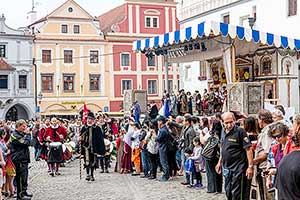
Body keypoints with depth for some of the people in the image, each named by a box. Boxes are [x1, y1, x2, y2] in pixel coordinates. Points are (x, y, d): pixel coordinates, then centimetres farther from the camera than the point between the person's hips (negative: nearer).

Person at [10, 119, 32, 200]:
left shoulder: (21, 134, 18)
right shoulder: (15, 135, -14)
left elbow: (30, 143, 16)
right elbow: (27, 143, -20)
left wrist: (27, 134, 5)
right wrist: (28, 134, -10)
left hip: (24, 159, 10)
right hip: (18, 160, -10)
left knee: (24, 176, 16)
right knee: (21, 177, -7)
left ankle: (24, 192, 26)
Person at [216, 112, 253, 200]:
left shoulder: (240, 132, -14)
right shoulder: (223, 132, 7)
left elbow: (248, 150, -16)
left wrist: (250, 166, -19)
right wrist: (220, 162, 20)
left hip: (238, 168, -7)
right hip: (227, 168, 7)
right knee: (228, 192, 16)